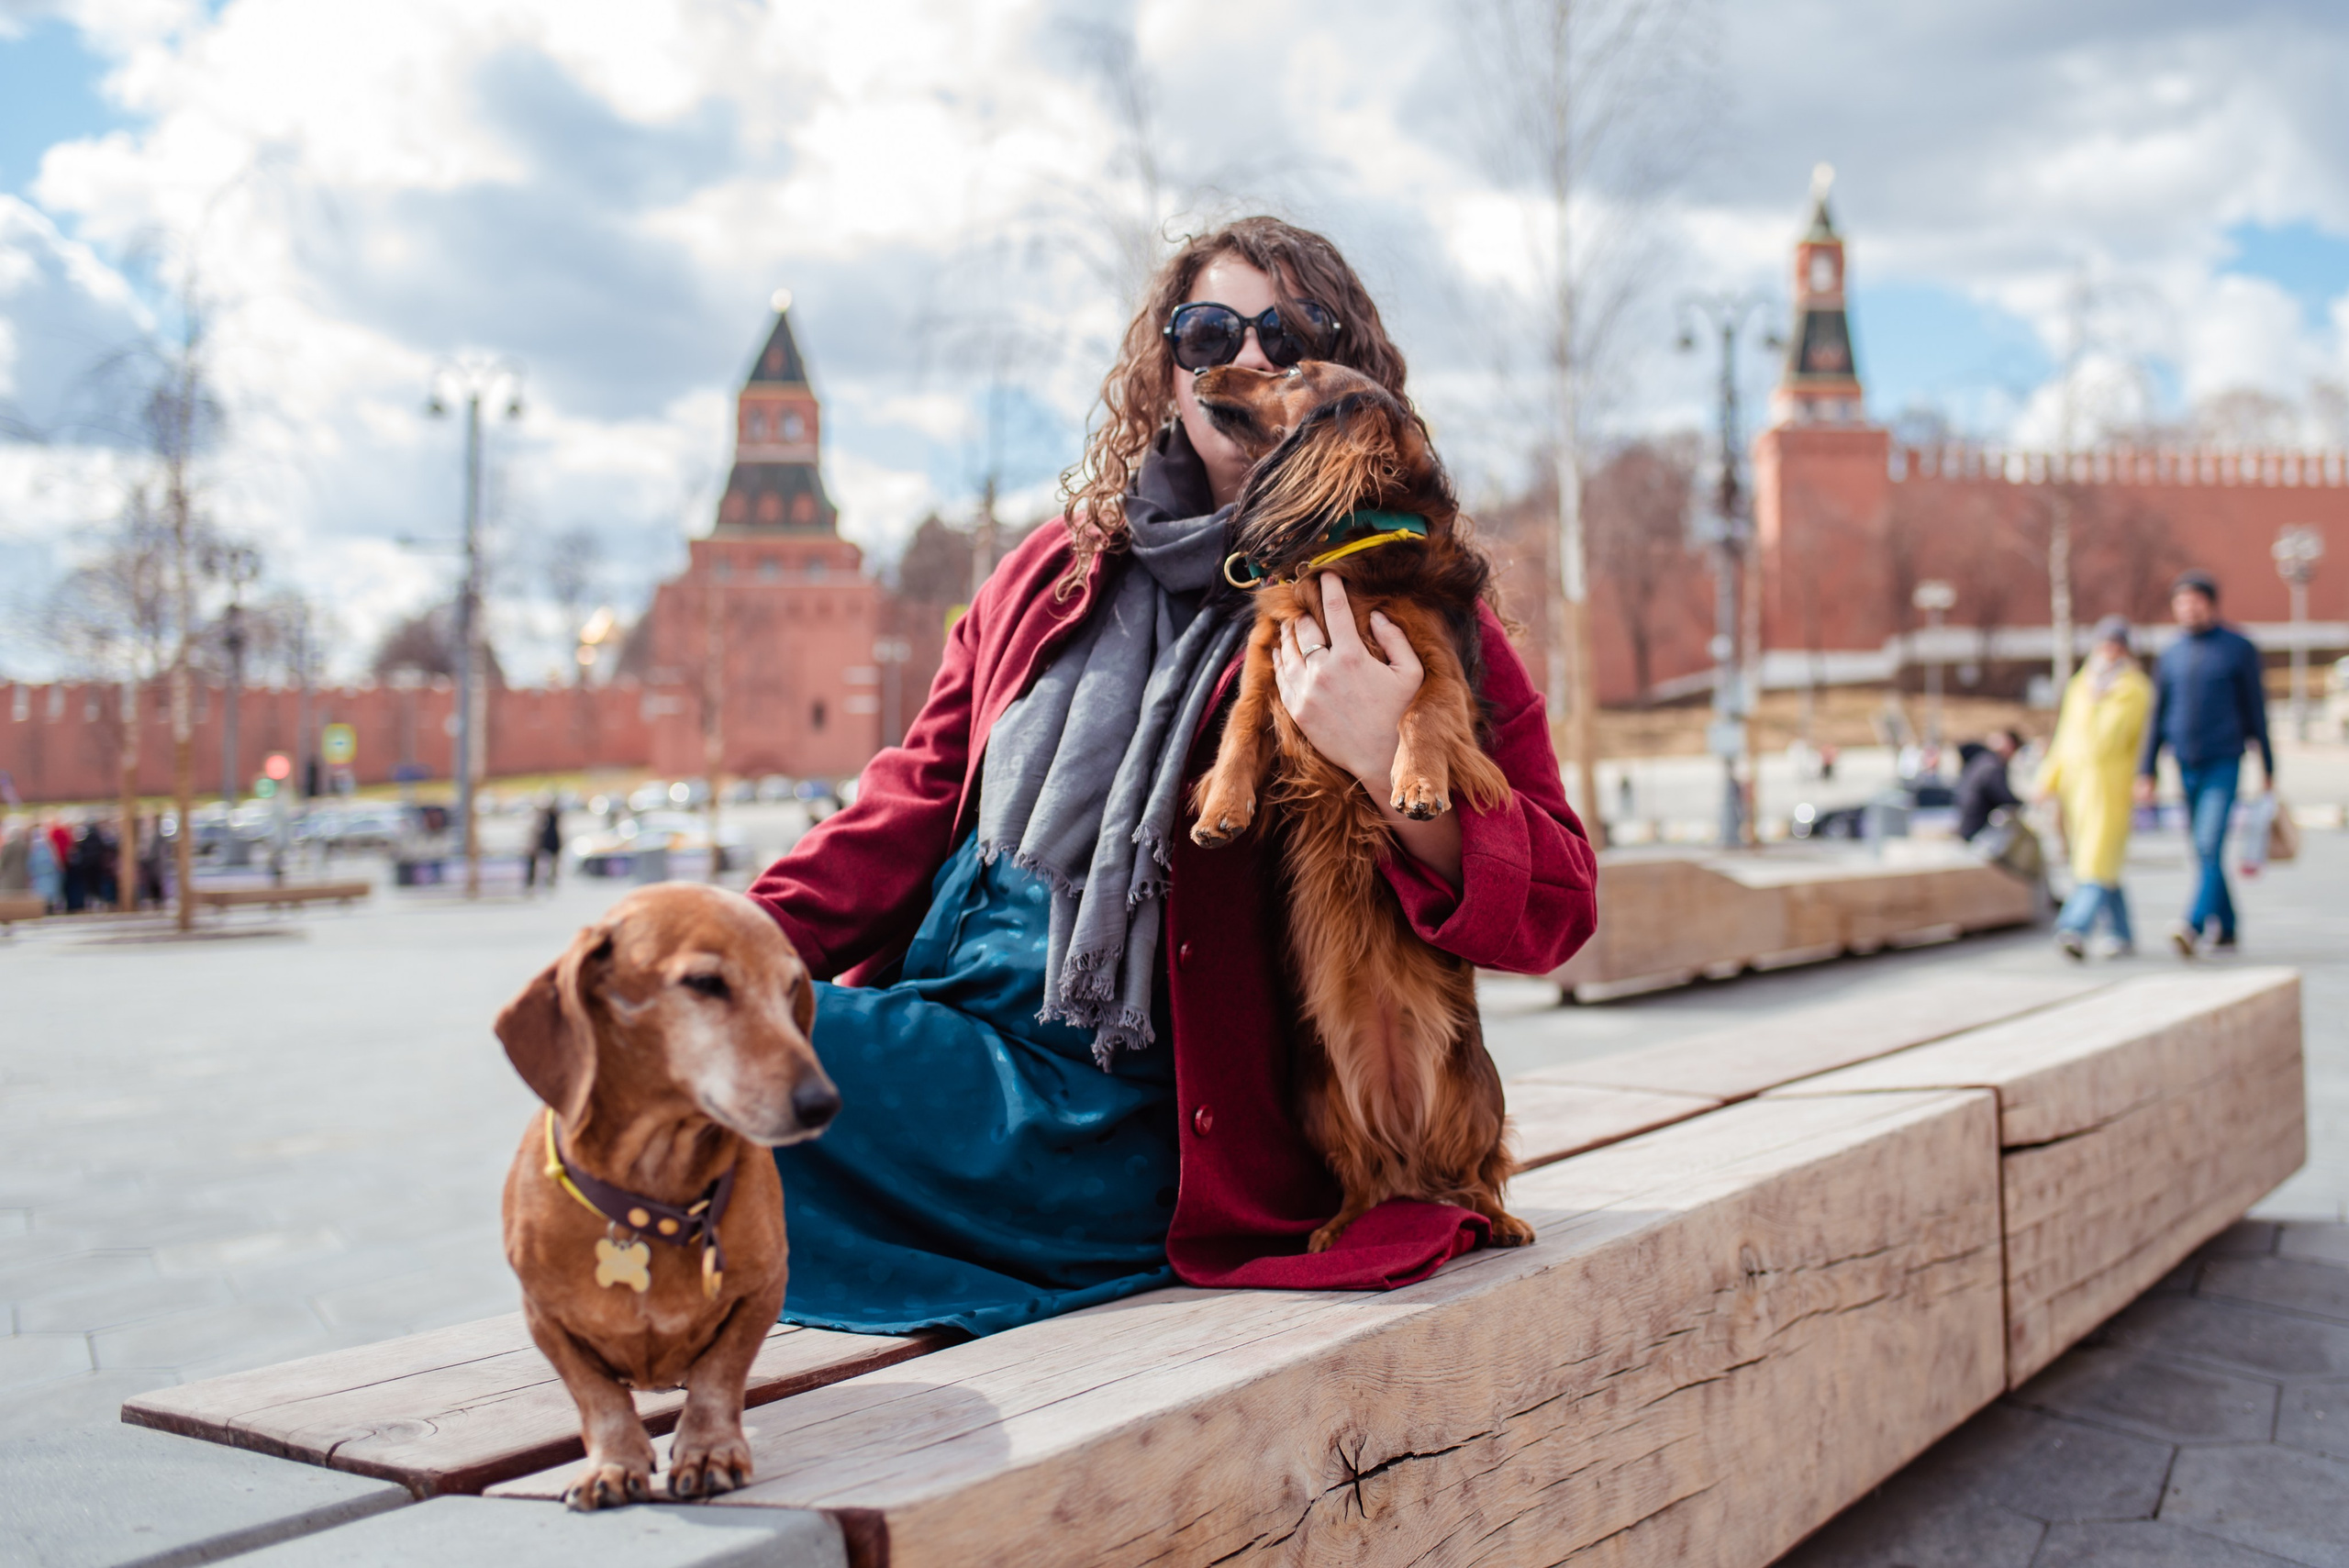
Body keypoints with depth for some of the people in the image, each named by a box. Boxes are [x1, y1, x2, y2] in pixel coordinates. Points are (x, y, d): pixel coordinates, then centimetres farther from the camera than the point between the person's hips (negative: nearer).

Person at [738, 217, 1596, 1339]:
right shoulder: (1060, 571, 17)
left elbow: (1554, 907, -6)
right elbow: (919, 796, 17)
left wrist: (1385, 765, -25)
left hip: (1115, 1108, -6)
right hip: (925, 1015, 6)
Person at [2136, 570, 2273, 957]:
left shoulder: (2238, 649, -1)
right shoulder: (2170, 656, 10)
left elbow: (2256, 708, 2)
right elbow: (2157, 717, 12)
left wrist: (2268, 766, 3)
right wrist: (2145, 772, 5)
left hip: (2224, 763, -4)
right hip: (2186, 766, 5)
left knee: (2210, 845, -18)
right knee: (2204, 852, 10)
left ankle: (2194, 926, -29)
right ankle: (2225, 929, 22)